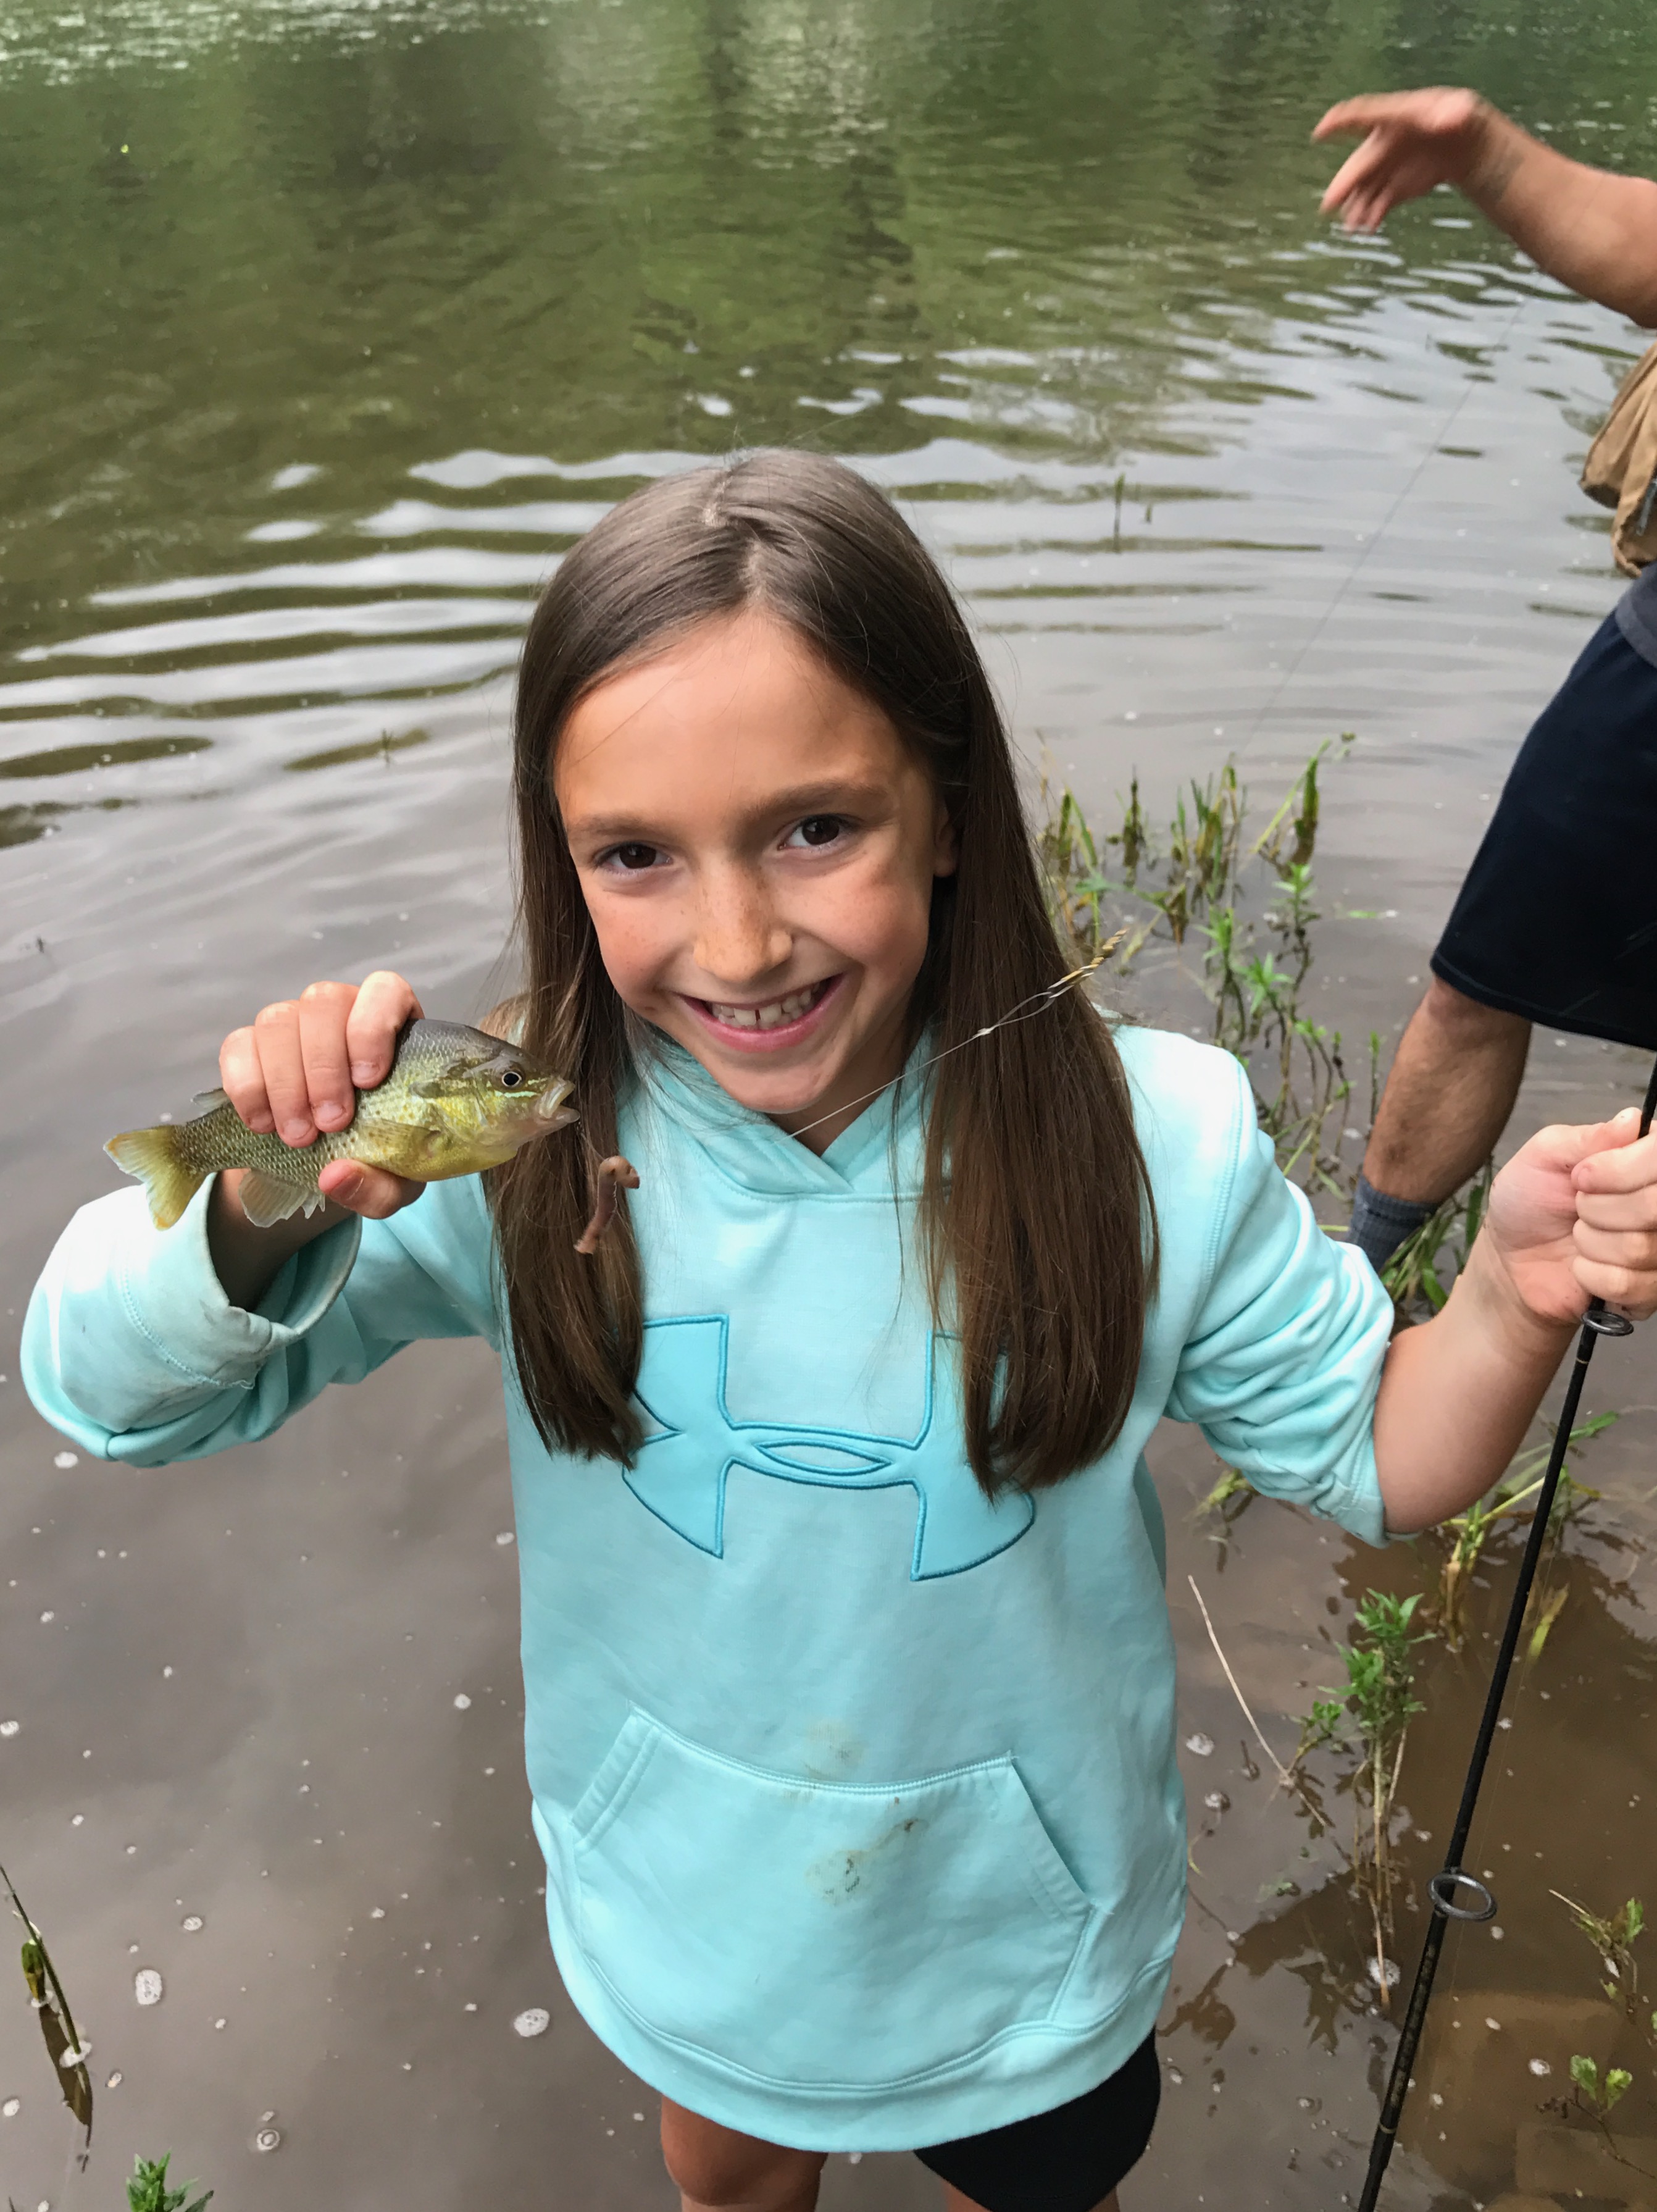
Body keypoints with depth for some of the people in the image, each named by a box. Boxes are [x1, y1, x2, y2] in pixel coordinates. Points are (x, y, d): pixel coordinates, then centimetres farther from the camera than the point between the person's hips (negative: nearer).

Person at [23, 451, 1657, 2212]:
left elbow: (1362, 1459, -10)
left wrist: (1512, 1301, -30)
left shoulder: (1152, 1149, -26)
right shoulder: (534, 1150, -25)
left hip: (1022, 1931, 0)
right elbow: (114, 1393, -19)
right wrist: (259, 1213, -40)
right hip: (686, 1913, 1)